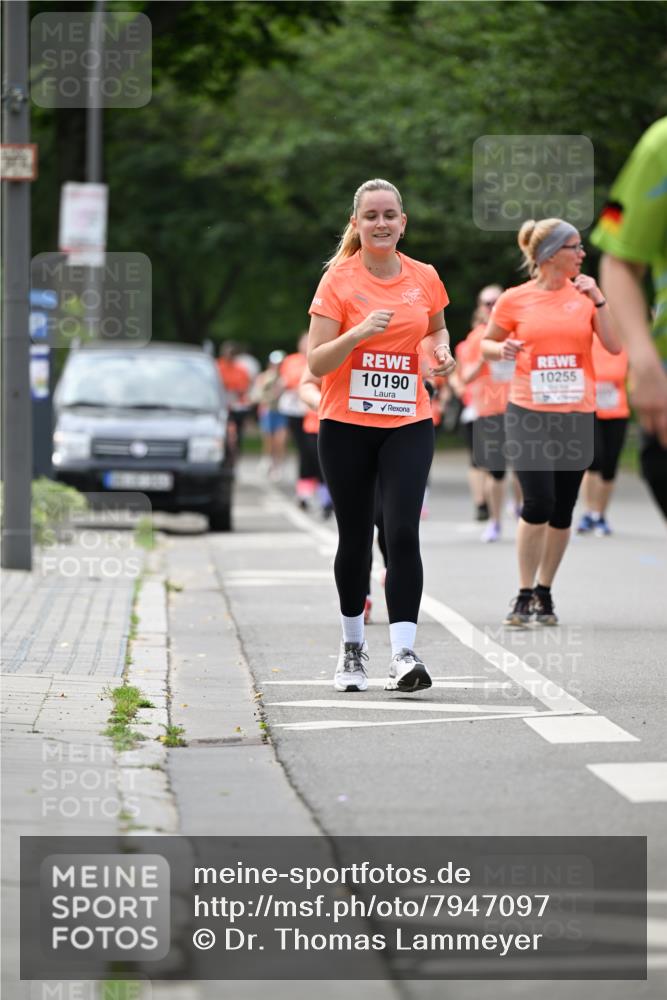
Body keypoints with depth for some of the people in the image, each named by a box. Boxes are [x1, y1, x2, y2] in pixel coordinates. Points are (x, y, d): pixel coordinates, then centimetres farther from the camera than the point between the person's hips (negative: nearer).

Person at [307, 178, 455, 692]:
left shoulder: (424, 278, 4)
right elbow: (316, 362, -8)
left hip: (408, 425, 1)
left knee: (403, 533, -14)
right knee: (355, 538, 7)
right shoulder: (339, 280, -5)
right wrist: (359, 332, -24)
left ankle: (404, 653, -17)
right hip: (346, 426, -1)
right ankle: (353, 644, 28)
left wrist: (442, 351, 3)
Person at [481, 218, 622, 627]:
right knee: (538, 503, -13)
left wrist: (597, 298, -10)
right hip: (529, 414, -2)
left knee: (562, 510, 7)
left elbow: (614, 346, -4)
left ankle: (545, 593, 21)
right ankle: (524, 596, -1)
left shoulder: (585, 294, 4)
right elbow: (487, 343, 12)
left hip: (576, 415, 2)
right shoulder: (515, 300, -1)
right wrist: (502, 350, -10)